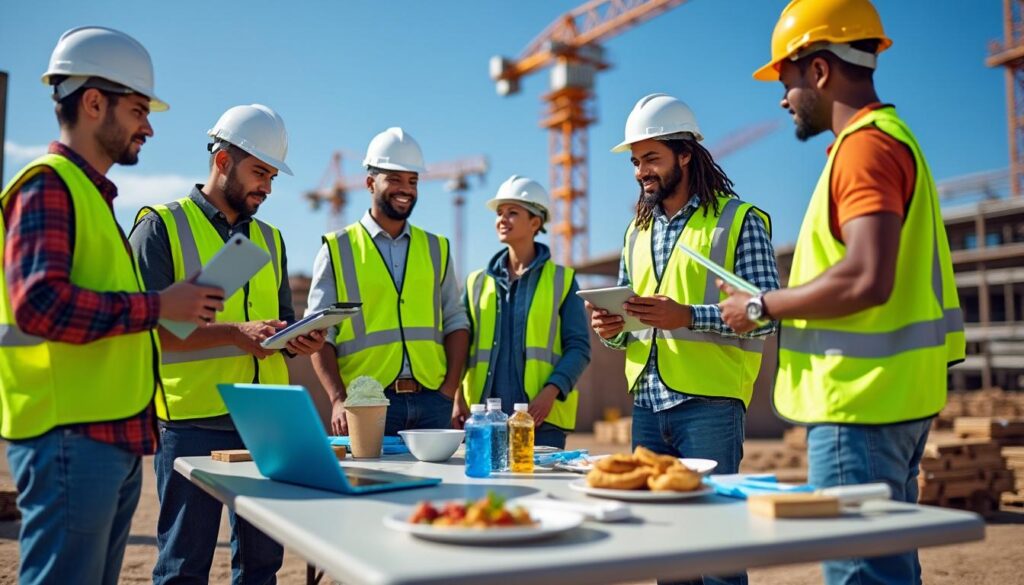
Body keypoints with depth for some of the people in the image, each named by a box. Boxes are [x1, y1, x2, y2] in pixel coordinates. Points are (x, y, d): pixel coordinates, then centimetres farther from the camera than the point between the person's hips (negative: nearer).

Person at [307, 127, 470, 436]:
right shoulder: (337, 249, 5)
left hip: (432, 401, 3)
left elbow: (455, 322, 12)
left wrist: (451, 393, 0)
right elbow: (320, 334, 0)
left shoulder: (436, 249, 14)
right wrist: (338, 399, -12)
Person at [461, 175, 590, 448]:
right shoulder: (477, 282, 14)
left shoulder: (562, 280, 6)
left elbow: (578, 347, 1)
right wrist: (456, 399, -2)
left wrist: (551, 391, -15)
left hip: (542, 417, -2)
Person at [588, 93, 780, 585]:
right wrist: (612, 329, -1)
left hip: (709, 402, -6)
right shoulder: (637, 231, 16)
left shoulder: (738, 220, -2)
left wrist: (689, 316, -21)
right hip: (647, 402, 6)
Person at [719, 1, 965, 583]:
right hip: (891, 397, 11)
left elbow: (866, 280, -25)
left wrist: (761, 307, -12)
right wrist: (777, 303, 15)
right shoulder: (892, 136, 18)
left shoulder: (865, 144, -14)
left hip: (860, 401, -11)